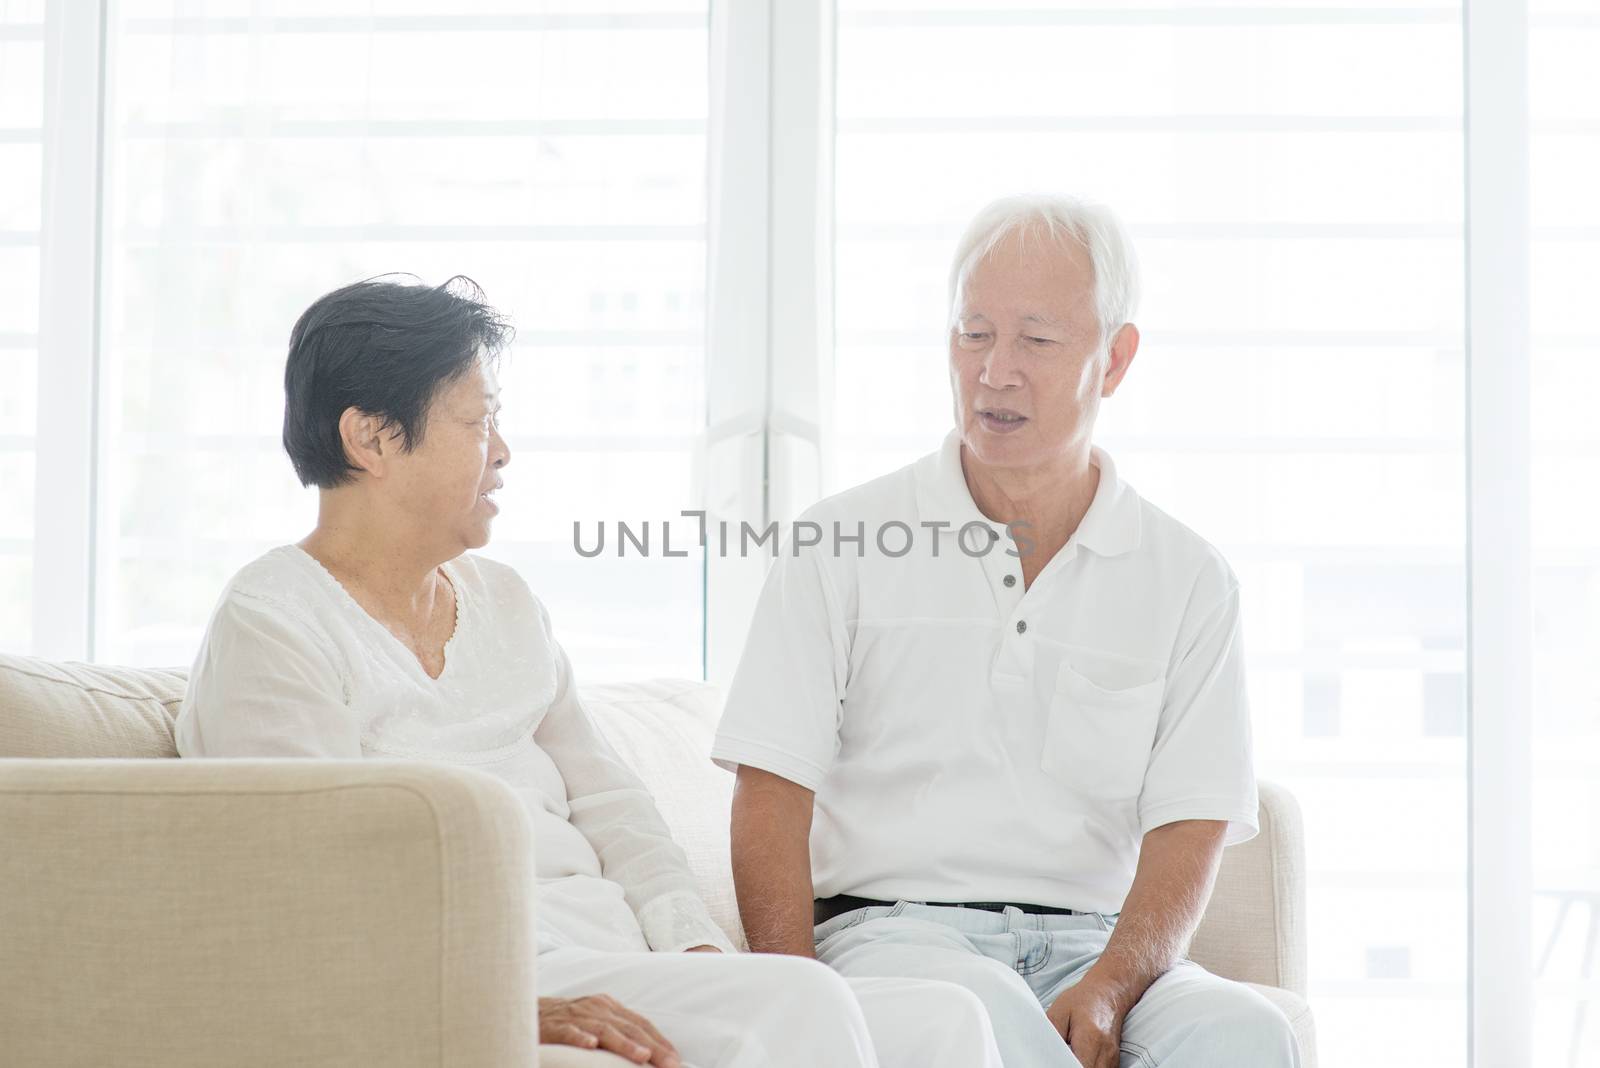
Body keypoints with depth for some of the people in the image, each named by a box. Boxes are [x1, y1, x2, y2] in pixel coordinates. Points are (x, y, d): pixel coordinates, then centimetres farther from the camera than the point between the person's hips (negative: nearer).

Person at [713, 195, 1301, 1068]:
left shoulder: (1189, 581, 11)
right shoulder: (840, 545, 8)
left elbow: (1190, 828, 3)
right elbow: (772, 798, 2)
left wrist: (1107, 989, -17)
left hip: (1094, 943, 2)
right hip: (894, 926, -2)